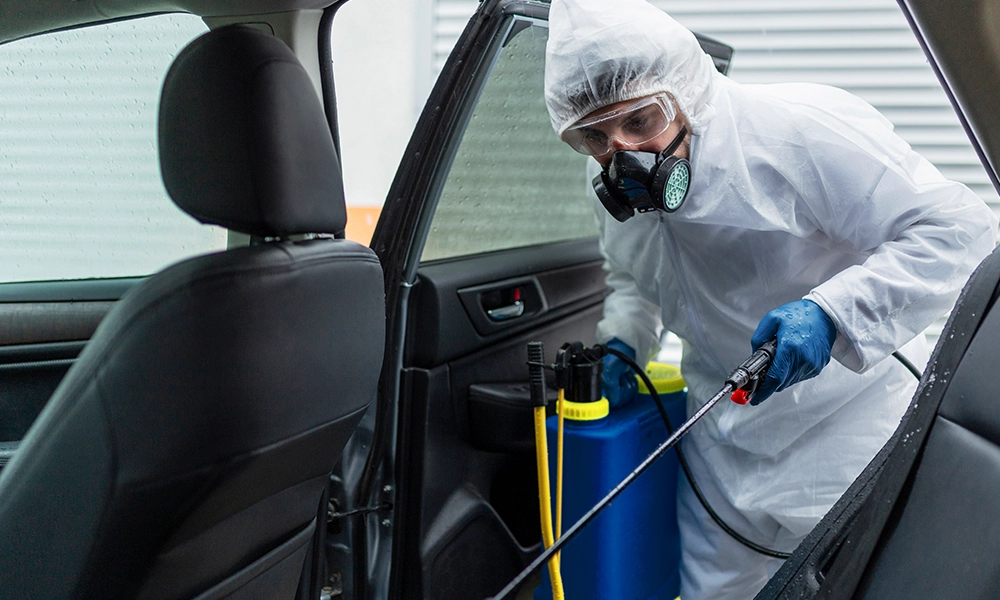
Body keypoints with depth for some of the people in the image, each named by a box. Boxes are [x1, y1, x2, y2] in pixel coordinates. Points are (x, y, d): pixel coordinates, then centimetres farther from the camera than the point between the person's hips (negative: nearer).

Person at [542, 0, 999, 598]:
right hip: (724, 447, 6)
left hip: (846, 431, -5)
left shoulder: (804, 129, -24)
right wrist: (622, 340, -2)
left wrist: (829, 312, -35)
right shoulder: (614, 188, -2)